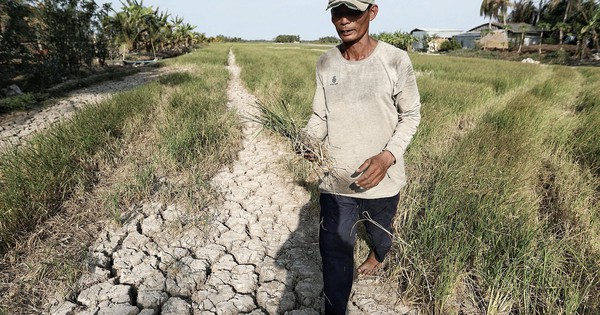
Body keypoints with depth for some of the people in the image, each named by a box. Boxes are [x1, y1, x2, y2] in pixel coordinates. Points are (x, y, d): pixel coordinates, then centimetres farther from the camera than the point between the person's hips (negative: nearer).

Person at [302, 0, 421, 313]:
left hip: (381, 179, -1)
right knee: (333, 250, 1)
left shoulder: (395, 61, -13)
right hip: (335, 179, 1)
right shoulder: (325, 63, -2)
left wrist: (388, 156, -20)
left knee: (379, 233, 25)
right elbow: (320, 114, 7)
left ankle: (377, 257, 62)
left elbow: (411, 115, -4)